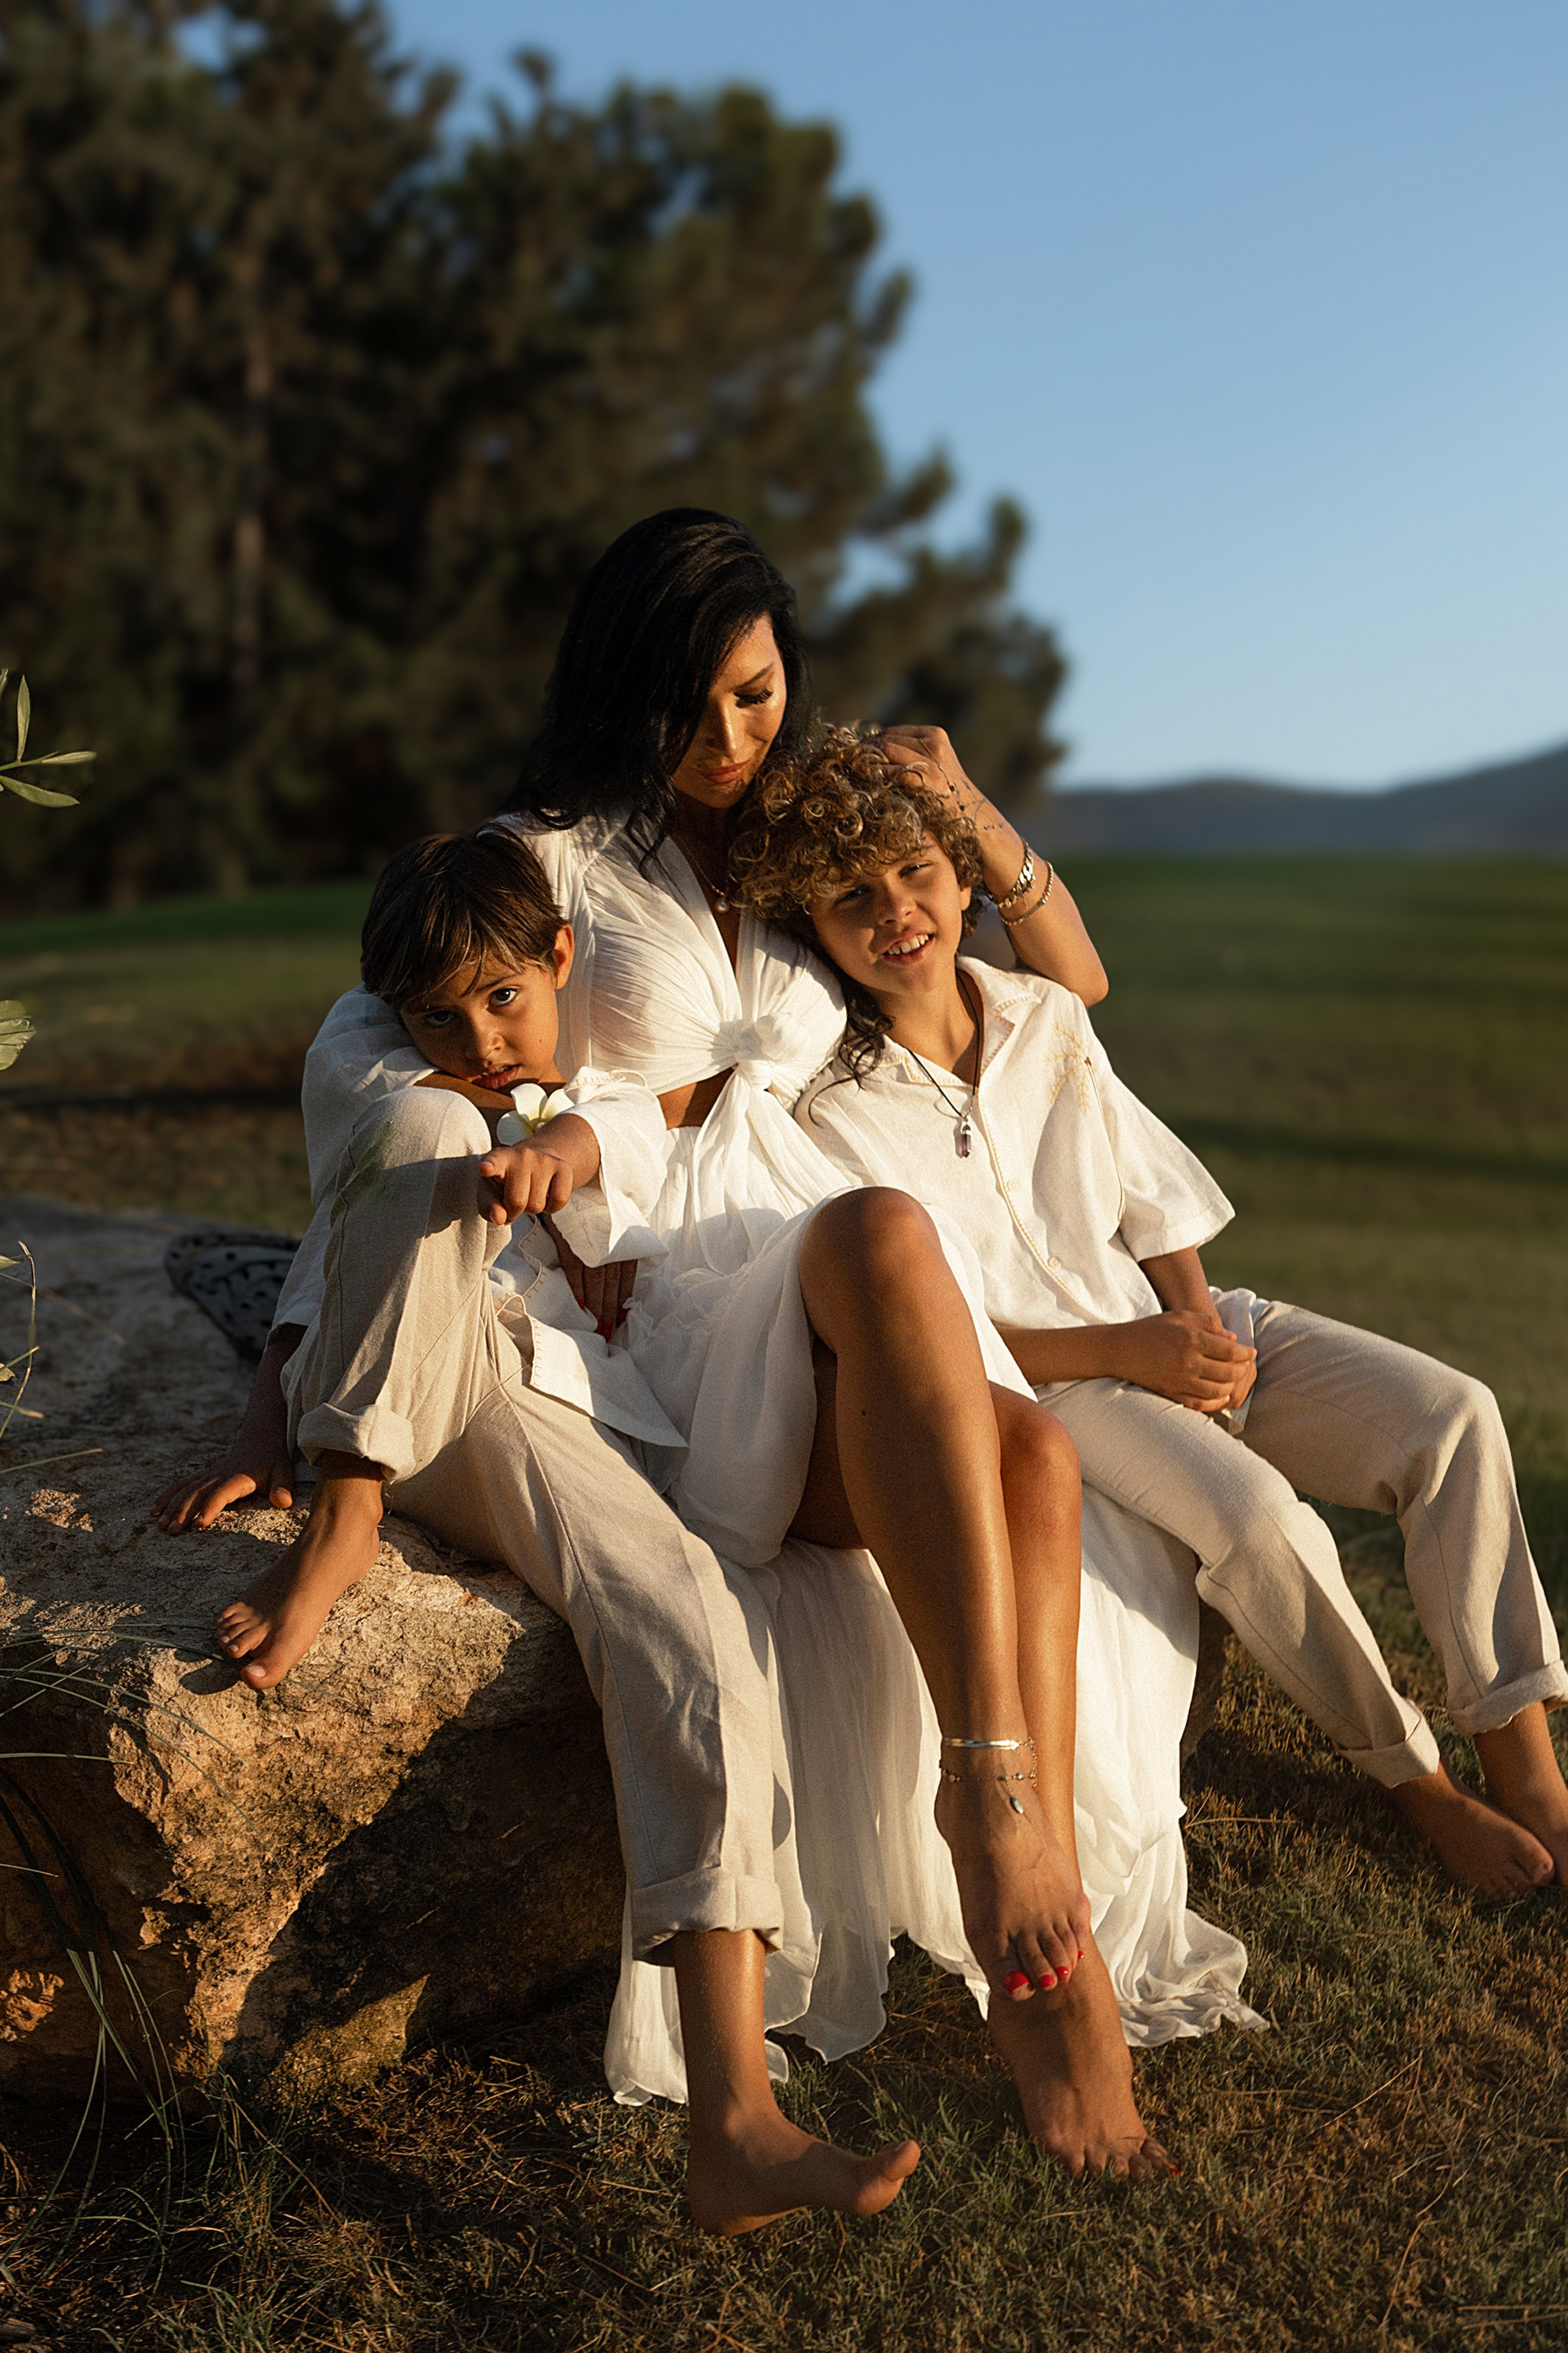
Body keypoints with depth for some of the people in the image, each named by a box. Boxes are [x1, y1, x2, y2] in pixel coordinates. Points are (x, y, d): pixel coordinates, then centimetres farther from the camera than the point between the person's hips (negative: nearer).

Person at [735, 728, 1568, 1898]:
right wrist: (1129, 1353, -18)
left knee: (1453, 1413, -15)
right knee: (1256, 1513, -33)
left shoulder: (1048, 1018, 8)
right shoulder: (830, 1111, -9)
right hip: (1044, 1381, -6)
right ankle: (1419, 1786, -8)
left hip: (1176, 1330, 6)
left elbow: (1152, 1197, 13)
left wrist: (1196, 1321, -7)